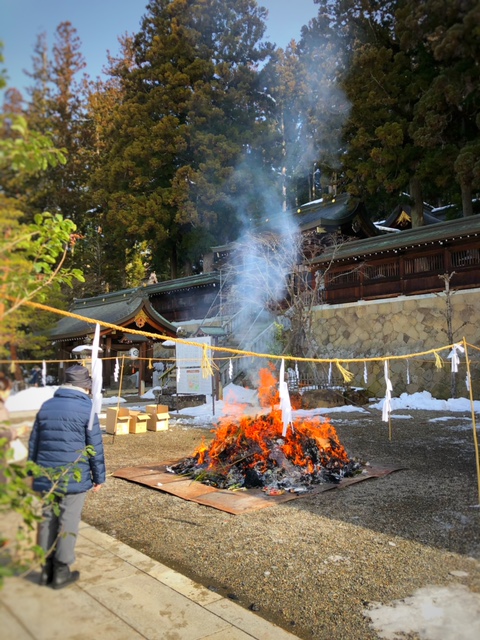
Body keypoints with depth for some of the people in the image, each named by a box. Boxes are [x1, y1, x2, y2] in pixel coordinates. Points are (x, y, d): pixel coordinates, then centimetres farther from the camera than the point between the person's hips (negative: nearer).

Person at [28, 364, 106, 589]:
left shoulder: (46, 406, 6)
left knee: (47, 520, 15)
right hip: (74, 477, -5)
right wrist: (99, 477, 2)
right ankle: (61, 572, 15)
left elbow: (33, 443, 12)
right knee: (68, 522, 6)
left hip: (46, 477, 5)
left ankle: (46, 569, 25)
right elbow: (95, 447, -7)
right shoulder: (87, 408, -10)